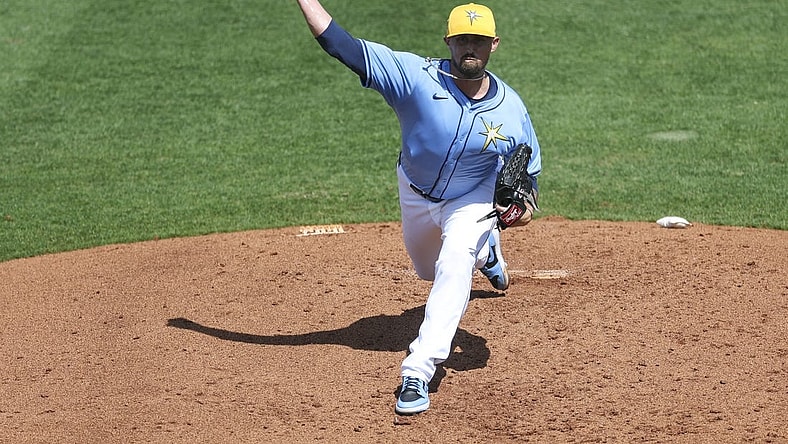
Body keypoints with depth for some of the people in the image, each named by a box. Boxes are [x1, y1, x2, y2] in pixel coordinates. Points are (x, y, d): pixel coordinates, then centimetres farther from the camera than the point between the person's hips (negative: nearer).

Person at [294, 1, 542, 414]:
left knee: (453, 267, -28)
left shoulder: (512, 110, -24)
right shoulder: (418, 76, -31)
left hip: (473, 199, -2)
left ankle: (417, 375, -28)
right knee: (428, 270, 25)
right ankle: (485, 252, 61)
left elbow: (528, 171, -7)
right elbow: (342, 45, -37)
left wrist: (523, 204, -28)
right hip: (416, 194, 2)